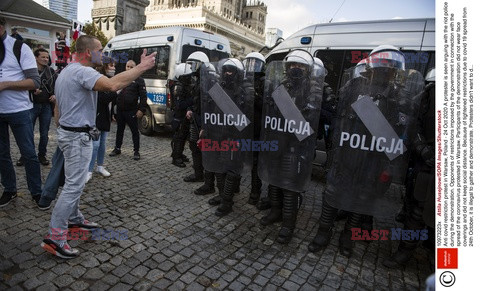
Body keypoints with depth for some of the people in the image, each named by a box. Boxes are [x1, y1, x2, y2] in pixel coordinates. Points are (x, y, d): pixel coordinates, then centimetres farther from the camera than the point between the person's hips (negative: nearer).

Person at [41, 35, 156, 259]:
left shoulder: (67, 71, 15)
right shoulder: (82, 72, -19)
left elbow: (58, 103, 22)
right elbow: (112, 85, -38)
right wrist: (141, 67, -31)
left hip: (70, 132, 11)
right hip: (77, 136, -11)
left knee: (74, 182, 20)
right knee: (74, 186, -6)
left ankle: (73, 218, 33)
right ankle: (55, 238, 0)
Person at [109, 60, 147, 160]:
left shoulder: (139, 80, -1)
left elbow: (143, 96, -6)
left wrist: (141, 109, -14)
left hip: (131, 111, -5)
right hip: (120, 110, 5)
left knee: (135, 131, 1)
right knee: (119, 130, 15)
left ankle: (136, 151, 10)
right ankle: (117, 148, 28)